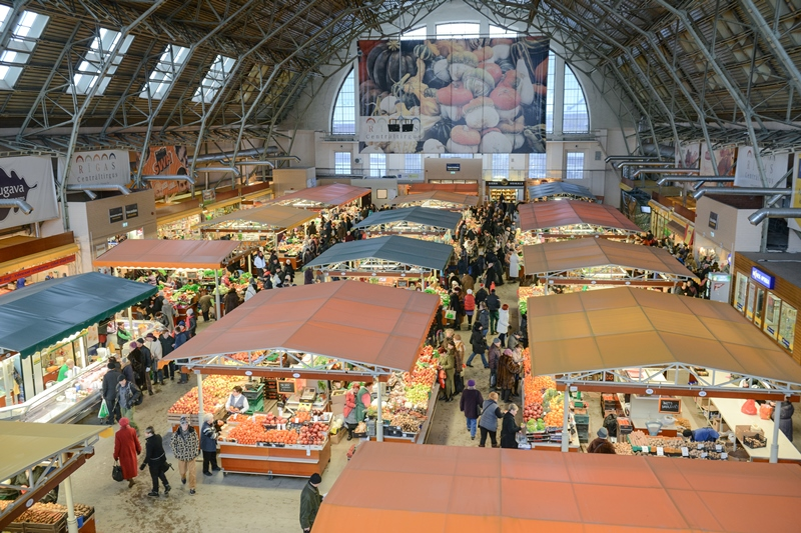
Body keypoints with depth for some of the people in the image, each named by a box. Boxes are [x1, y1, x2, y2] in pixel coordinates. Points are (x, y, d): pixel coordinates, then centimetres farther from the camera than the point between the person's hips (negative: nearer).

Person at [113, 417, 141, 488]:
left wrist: (116, 456, -2)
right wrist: (138, 450, 12)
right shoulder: (132, 430, -16)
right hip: (132, 451, 3)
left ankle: (130, 480, 6)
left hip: (123, 453, -3)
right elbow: (136, 441, -4)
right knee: (132, 464, 22)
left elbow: (117, 446, -15)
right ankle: (130, 477, 40)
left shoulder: (118, 434, -22)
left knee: (126, 466, 11)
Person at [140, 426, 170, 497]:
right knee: (160, 473, 29)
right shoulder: (158, 437, -11)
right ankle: (167, 486, 34)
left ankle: (155, 492, 32)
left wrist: (143, 464, -17)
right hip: (162, 458, 7)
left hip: (154, 462, -7)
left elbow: (148, 456, -26)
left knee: (154, 477, 15)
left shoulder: (149, 443, -32)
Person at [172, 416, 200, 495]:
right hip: (181, 456, 1)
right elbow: (172, 442, 0)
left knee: (192, 472, 1)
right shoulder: (177, 433, -15)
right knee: (182, 471, 19)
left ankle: (192, 487, 17)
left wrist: (196, 452, -3)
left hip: (191, 455, -1)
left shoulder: (192, 431, -14)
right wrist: (176, 453, -2)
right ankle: (183, 477, 54)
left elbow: (197, 442, -2)